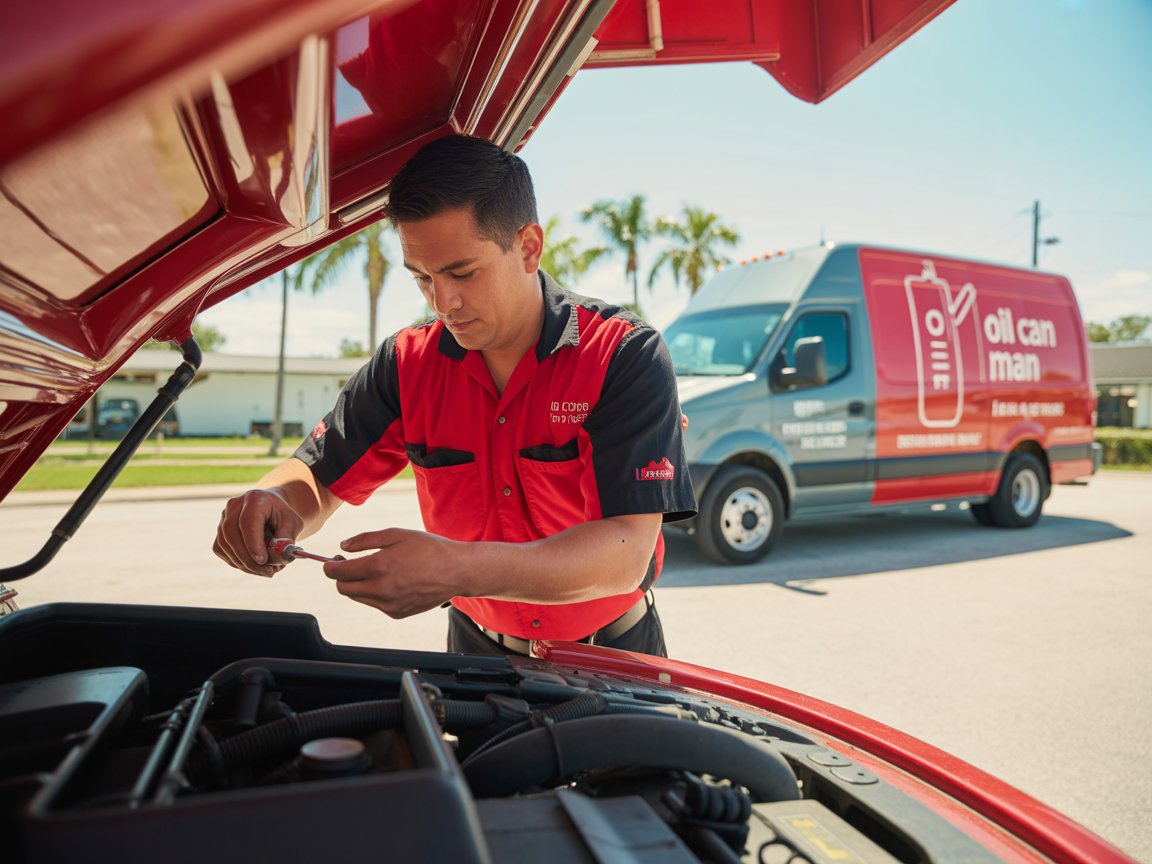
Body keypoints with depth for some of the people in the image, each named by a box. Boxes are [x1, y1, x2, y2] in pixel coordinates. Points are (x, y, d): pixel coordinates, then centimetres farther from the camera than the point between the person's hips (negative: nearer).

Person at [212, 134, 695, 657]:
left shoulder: (626, 356, -20)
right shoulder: (408, 363, -8)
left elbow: (626, 554, -29)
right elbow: (317, 478, 0)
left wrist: (457, 569, -43)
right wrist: (275, 505, -25)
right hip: (477, 653, 1)